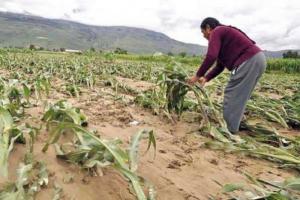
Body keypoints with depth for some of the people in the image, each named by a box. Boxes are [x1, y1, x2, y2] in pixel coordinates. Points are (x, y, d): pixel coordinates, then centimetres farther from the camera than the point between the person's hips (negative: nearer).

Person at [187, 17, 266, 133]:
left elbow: (211, 57, -19)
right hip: (257, 59, 10)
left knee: (232, 95, -3)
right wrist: (206, 78, 17)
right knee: (239, 96, 17)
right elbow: (220, 65, 25)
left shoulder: (216, 32, -2)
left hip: (248, 61, -10)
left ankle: (228, 131, 5)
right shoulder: (223, 34, 27)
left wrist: (198, 75, -10)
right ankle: (233, 126, 26)